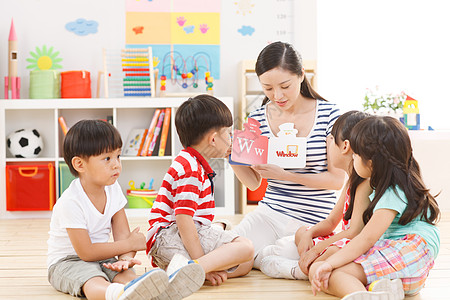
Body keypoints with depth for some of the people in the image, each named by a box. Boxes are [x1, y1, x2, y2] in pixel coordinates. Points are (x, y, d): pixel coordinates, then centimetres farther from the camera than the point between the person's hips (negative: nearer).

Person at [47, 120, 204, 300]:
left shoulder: (113, 190, 0)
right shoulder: (71, 202, -23)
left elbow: (122, 234, -2)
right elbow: (86, 252, -22)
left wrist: (125, 258, -25)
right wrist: (130, 244, -14)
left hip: (101, 258, 6)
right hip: (66, 262, -6)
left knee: (124, 274, -28)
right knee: (94, 281, -39)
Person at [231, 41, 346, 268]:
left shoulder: (329, 115, -7)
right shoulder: (257, 119, 3)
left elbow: (337, 179, -8)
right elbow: (253, 183, 9)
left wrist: (285, 175, -20)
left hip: (311, 219, -3)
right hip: (269, 212, 3)